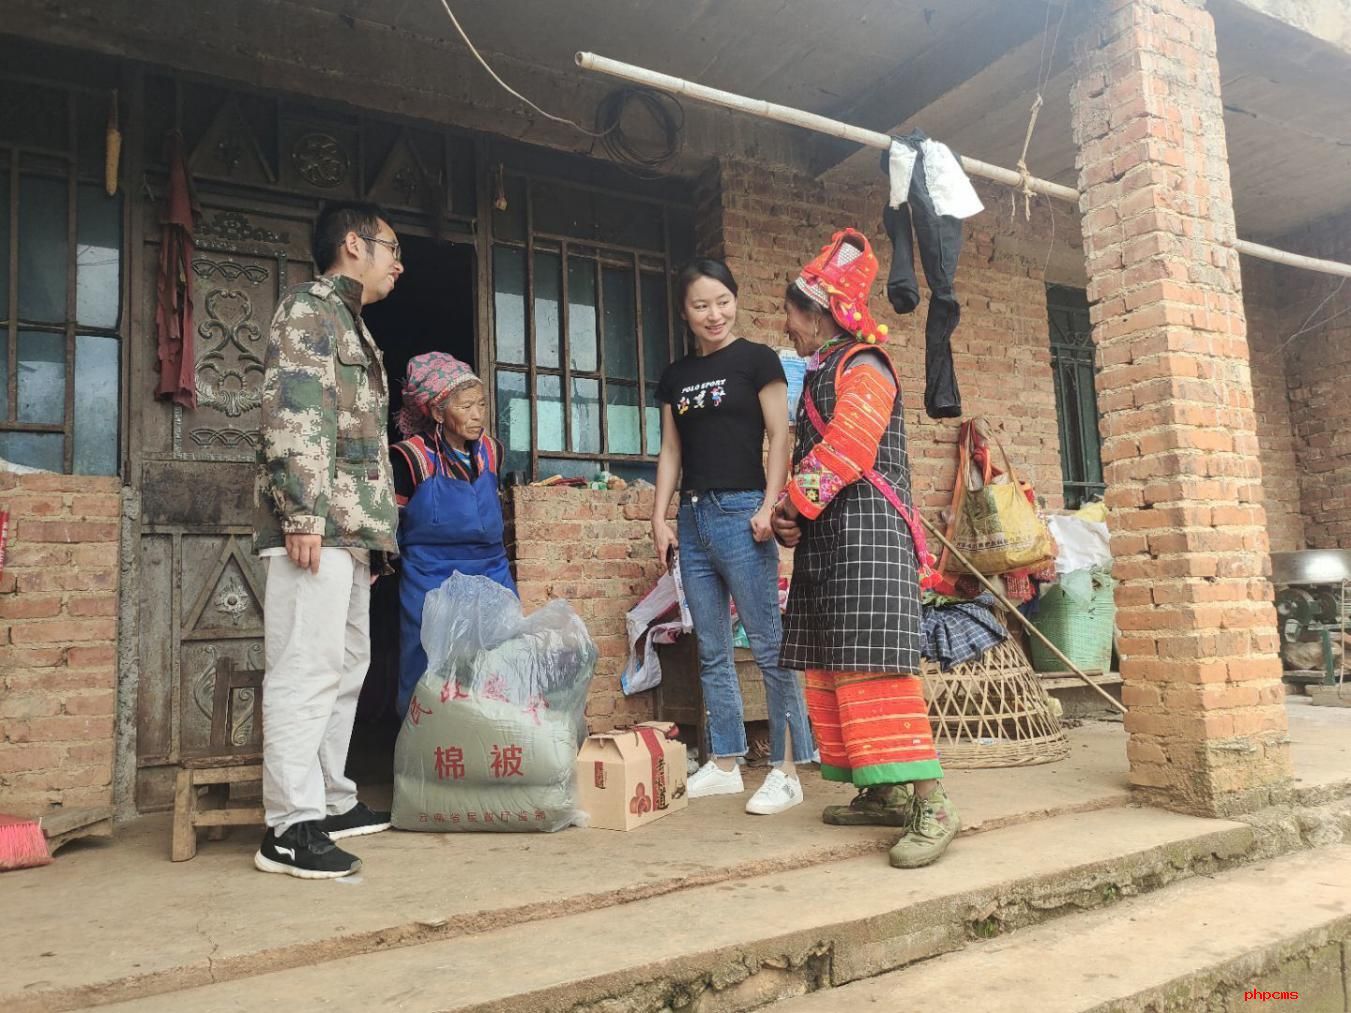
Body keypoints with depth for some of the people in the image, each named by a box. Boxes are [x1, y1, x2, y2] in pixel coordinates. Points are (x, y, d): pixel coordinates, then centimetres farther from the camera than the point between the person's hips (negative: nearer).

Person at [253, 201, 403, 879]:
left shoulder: (350, 325, 27)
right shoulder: (309, 307, -2)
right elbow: (290, 414, -15)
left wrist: (376, 526, 23)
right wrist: (304, 515, -22)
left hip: (350, 530, 10)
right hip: (317, 525, -10)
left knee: (345, 666, 13)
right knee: (306, 670, -10)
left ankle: (331, 801, 23)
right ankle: (290, 828, -5)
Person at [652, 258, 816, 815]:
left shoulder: (757, 359, 2)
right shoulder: (676, 375, 16)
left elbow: (779, 439, -4)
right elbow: (671, 451, 17)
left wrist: (769, 506, -14)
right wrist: (659, 518, 9)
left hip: (740, 512, -6)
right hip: (693, 516, 6)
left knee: (769, 645, -5)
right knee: (711, 651, 10)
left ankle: (786, 771, 3)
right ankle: (725, 764, 20)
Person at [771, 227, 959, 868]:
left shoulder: (863, 367, -5)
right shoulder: (818, 377, 23)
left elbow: (841, 453, -17)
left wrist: (795, 501, -4)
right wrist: (789, 518, 4)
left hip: (866, 533, -10)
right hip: (823, 541, 10)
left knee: (871, 665, -16)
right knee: (829, 669, 8)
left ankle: (930, 804, -13)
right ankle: (882, 793, 15)